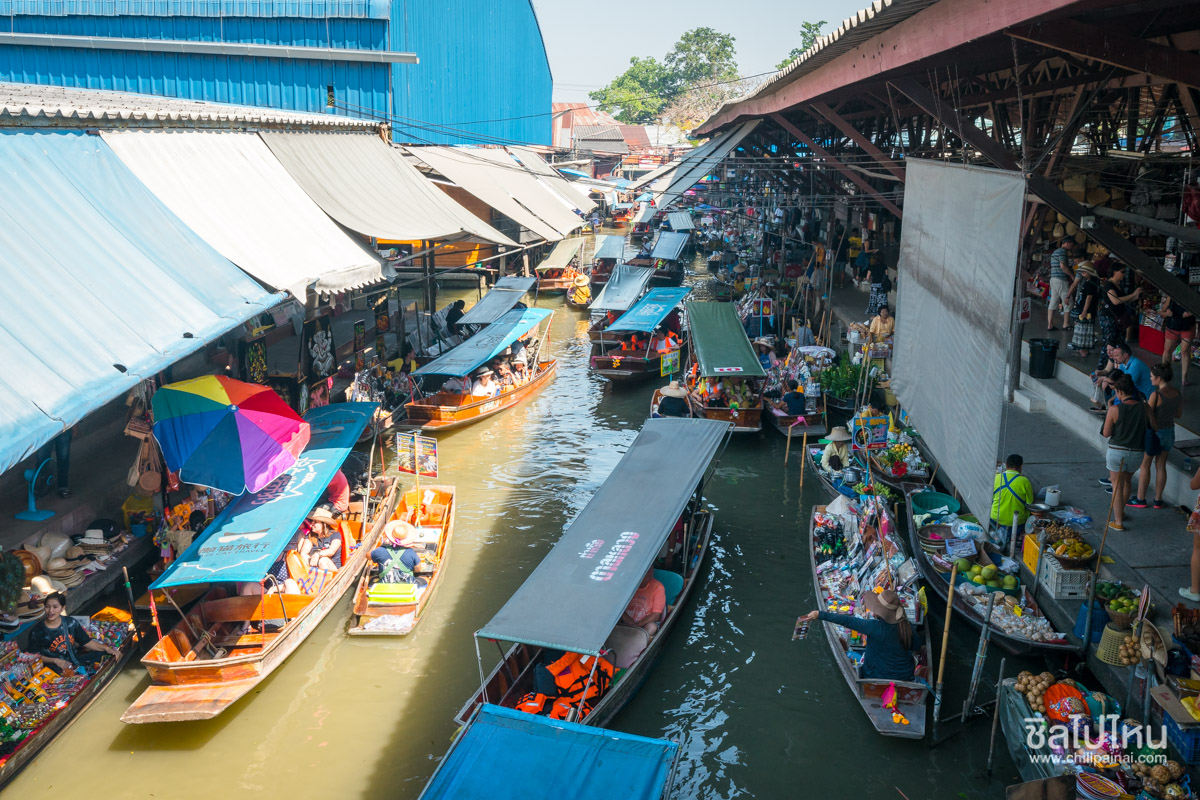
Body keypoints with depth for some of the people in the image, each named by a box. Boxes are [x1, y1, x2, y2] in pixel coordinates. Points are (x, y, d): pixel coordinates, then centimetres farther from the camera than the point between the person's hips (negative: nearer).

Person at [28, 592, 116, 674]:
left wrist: (106, 648, -7)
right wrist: (55, 660, -16)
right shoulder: (37, 631, -8)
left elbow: (87, 642, 7)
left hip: (75, 659, 6)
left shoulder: (71, 623, 2)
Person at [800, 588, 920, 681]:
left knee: (864, 657, 23)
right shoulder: (906, 625, -13)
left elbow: (847, 621, -26)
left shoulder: (875, 627, -28)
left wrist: (820, 615, -23)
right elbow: (916, 646, 3)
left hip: (881, 677, -5)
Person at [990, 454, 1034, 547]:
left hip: (995, 519, 2)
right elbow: (1029, 504, -6)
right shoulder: (1024, 481, -13)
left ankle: (999, 530, 17)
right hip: (1016, 521, -2)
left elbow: (990, 499, 4)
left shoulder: (996, 477, -7)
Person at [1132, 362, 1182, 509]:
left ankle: (1141, 499, 16)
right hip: (1170, 431, 7)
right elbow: (1179, 415, 11)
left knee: (1145, 465, 8)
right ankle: (1158, 500, 21)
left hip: (1154, 432, -7)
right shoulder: (1178, 394, -1)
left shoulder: (1156, 395, -23)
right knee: (1161, 466, 15)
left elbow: (1147, 416, -20)